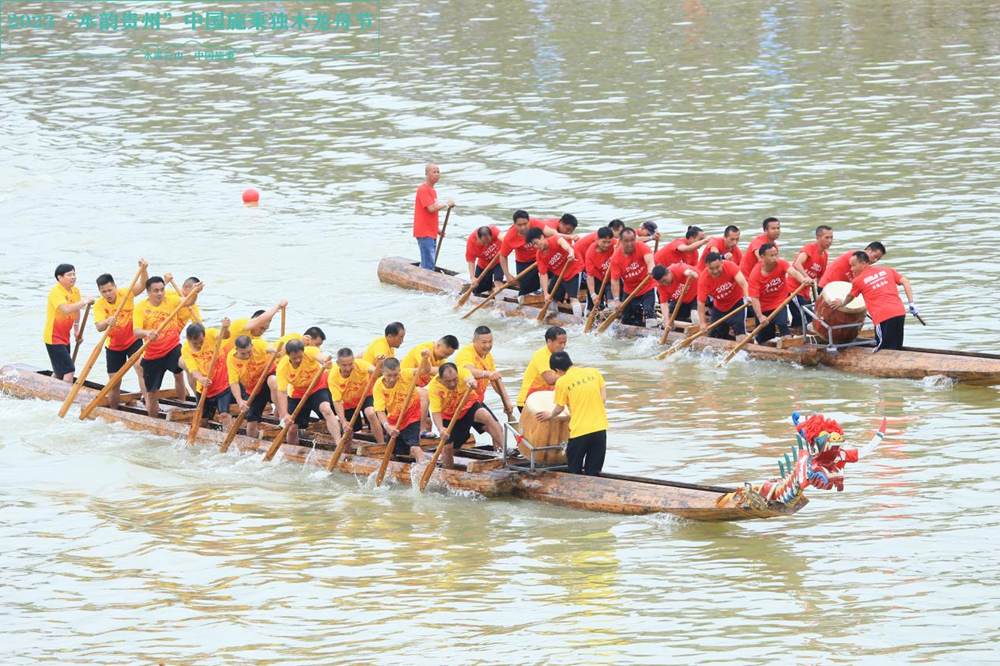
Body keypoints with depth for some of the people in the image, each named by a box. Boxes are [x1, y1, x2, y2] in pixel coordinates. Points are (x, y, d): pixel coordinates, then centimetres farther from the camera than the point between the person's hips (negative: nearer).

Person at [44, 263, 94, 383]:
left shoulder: (75, 291, 5)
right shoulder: (55, 292, -21)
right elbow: (66, 309, -38)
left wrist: (77, 330, 20)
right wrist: (85, 301, -31)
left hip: (64, 337, 9)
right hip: (54, 338, -9)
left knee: (59, 373, 20)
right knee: (69, 371, -16)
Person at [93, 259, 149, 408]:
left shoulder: (126, 294, -15)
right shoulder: (99, 305, -14)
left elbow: (142, 284, -32)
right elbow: (99, 327, -28)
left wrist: (143, 270, -52)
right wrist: (107, 322, -51)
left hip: (133, 341, -2)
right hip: (113, 346, 2)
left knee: (140, 368, -25)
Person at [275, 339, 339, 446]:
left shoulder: (310, 352, -28)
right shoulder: (282, 367, -25)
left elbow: (321, 357, -51)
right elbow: (282, 392, -26)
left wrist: (326, 362, -77)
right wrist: (284, 415, -38)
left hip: (318, 388, -2)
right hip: (297, 394, 2)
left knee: (327, 410, -31)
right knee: (292, 428, 4)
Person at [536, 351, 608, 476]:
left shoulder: (562, 382, -5)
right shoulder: (594, 372, 4)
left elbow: (560, 408, 3)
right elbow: (603, 398, 6)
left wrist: (550, 415, 24)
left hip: (579, 431, -3)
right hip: (600, 428, 3)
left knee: (575, 473, 12)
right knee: (592, 473, 8)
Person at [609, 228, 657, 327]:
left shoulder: (642, 248, -20)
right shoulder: (616, 257, -15)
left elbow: (649, 259, -42)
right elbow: (614, 280, -19)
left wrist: (651, 269, -67)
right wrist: (616, 300, -31)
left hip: (647, 288, -3)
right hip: (629, 291, 3)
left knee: (649, 313, -24)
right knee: (626, 320, 10)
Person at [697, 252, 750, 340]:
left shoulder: (729, 266, -28)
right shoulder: (703, 279, -25)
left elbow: (742, 282, -41)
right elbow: (701, 302, -23)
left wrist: (746, 296, -60)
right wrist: (702, 323, -29)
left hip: (737, 300, -3)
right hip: (720, 306, 3)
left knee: (739, 326, -23)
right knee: (714, 335, 4)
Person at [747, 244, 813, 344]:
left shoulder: (781, 264, -16)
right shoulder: (755, 274, -21)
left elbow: (794, 272, -36)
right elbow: (754, 298, -25)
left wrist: (803, 279, -59)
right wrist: (760, 316, -37)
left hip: (780, 304, 0)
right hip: (764, 308, 0)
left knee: (782, 324, -29)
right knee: (762, 339, 9)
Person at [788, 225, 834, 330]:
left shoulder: (825, 255, 9)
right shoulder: (809, 247, -14)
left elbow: (820, 278, 19)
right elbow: (797, 264, -32)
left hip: (806, 293, 8)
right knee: (806, 323, -13)